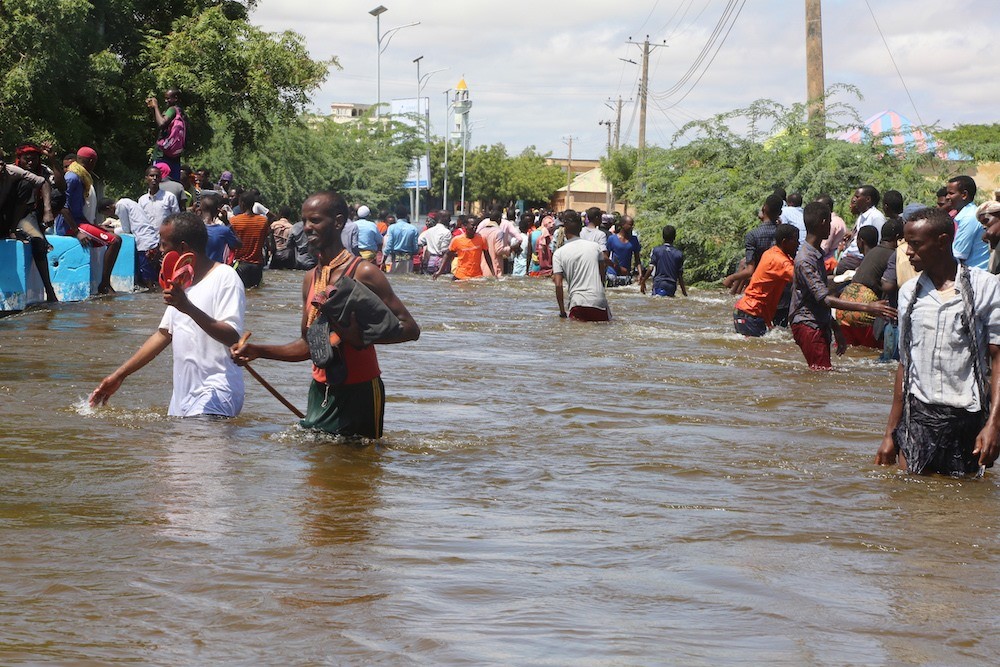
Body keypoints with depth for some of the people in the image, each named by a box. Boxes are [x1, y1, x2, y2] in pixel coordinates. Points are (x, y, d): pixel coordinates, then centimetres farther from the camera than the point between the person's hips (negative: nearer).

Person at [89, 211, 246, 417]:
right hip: (184, 392, 9)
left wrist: (189, 308, -30)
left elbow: (232, 337, -19)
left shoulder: (225, 278, -8)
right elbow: (163, 334, 25)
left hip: (215, 393, -9)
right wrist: (119, 375, 21)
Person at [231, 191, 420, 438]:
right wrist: (259, 351, 5)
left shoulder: (363, 273, -12)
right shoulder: (311, 279, 10)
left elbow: (410, 329, -15)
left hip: (359, 391, -7)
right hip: (320, 391, 7)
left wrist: (360, 335, -27)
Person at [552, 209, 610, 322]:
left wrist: (562, 311, 2)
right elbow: (602, 276, 13)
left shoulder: (559, 253, 2)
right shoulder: (595, 246, 9)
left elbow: (558, 284, -3)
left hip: (578, 302, -2)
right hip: (599, 301, 2)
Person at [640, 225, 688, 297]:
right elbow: (680, 275, 7)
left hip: (658, 284, -1)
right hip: (672, 286, 1)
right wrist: (684, 291, 17)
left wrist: (643, 282, 9)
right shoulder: (679, 254, 5)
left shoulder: (656, 250, 2)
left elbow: (650, 269, -3)